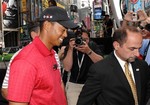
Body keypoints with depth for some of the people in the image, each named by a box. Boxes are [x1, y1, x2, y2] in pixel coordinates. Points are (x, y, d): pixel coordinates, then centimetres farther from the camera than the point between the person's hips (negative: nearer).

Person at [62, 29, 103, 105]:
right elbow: (67, 68, -17)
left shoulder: (93, 46, -4)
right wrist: (70, 49, -24)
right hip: (73, 84, -1)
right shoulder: (69, 48, -6)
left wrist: (88, 51, -30)